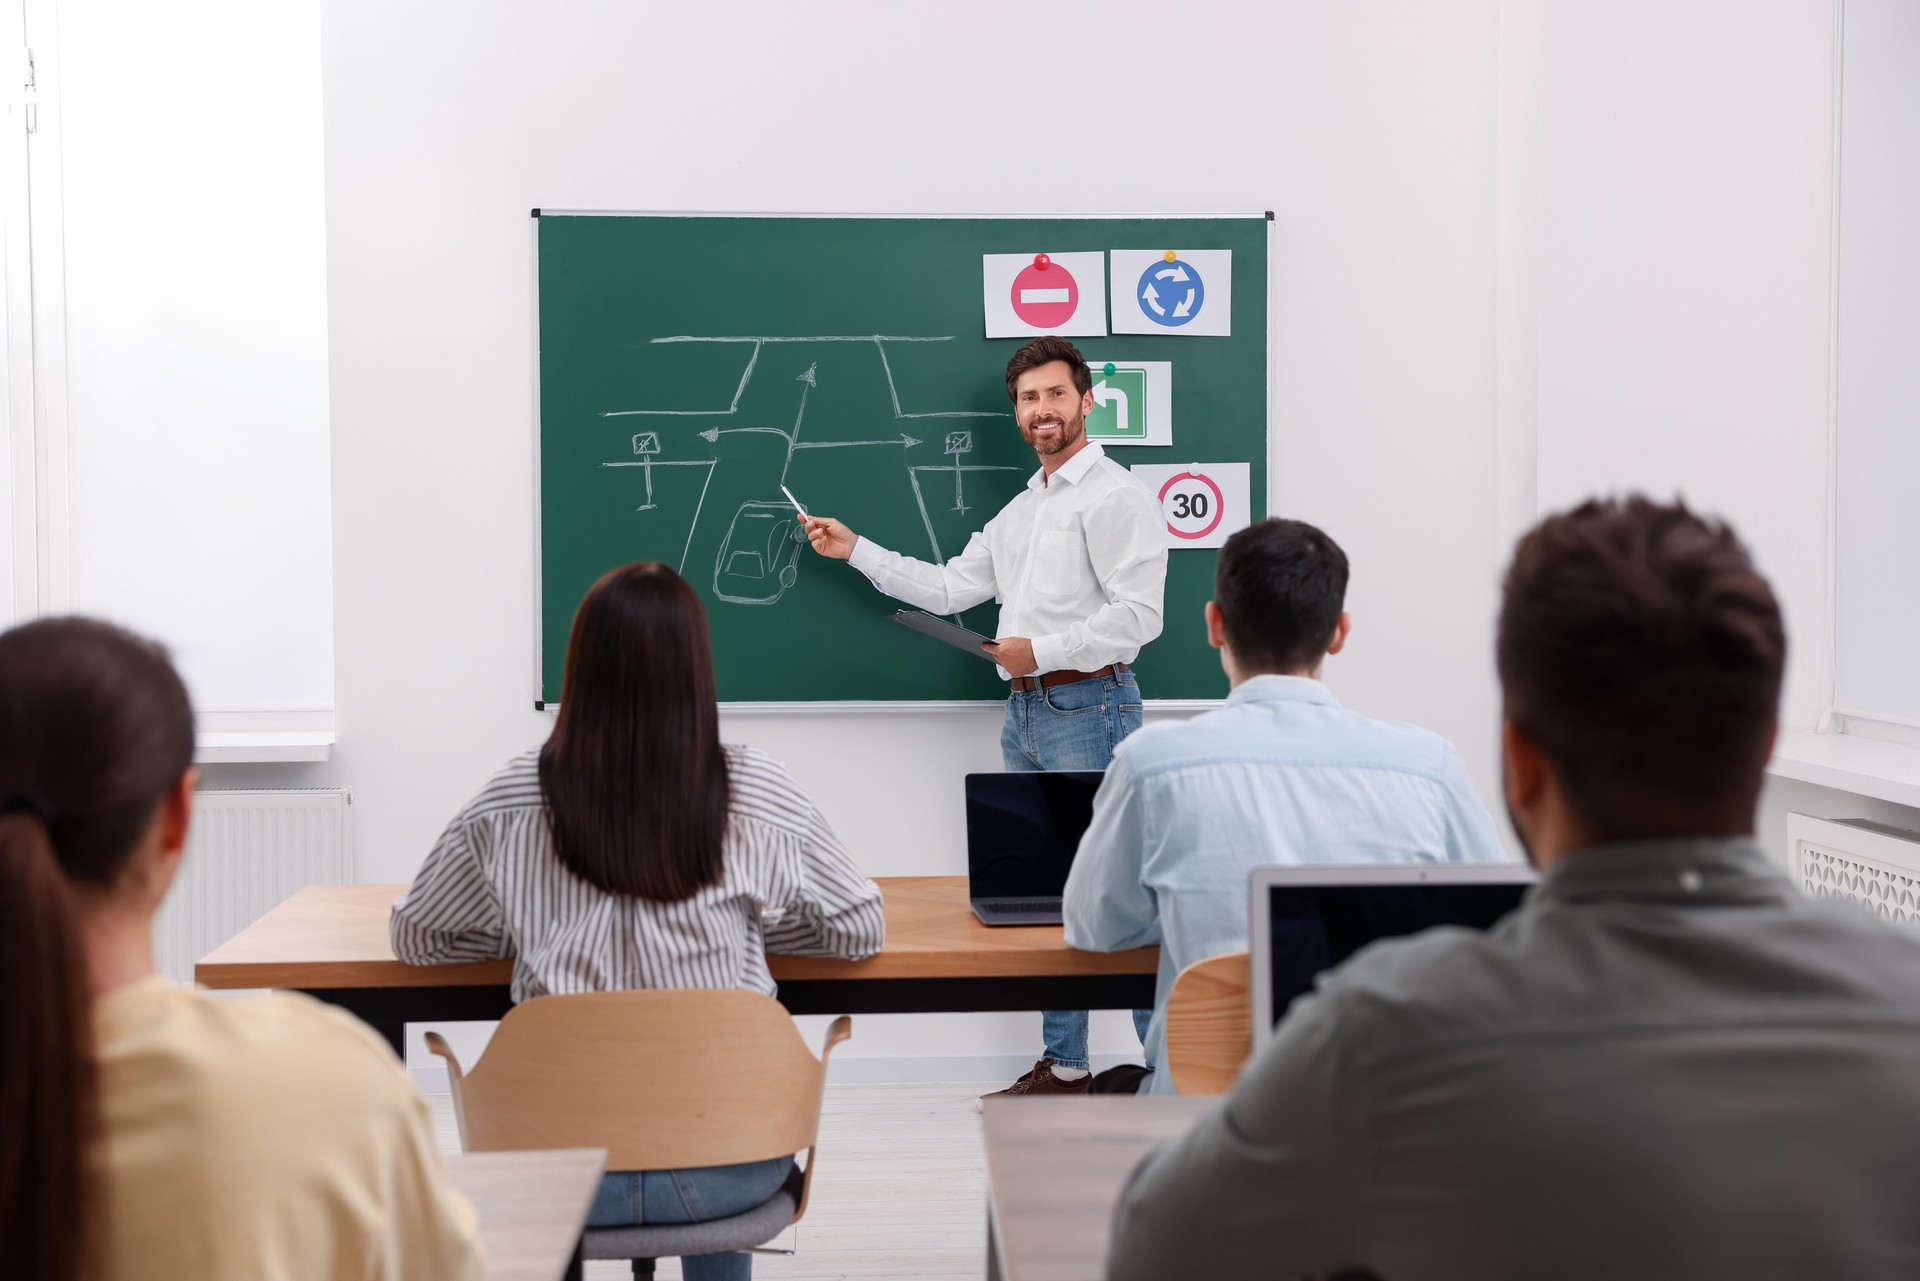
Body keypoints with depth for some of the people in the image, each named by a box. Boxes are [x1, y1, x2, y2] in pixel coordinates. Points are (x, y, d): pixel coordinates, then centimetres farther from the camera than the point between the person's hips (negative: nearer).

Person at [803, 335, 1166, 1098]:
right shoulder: (1021, 509, 20)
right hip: (1025, 713, 9)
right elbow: (948, 589, 20)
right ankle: (1063, 1065, 21)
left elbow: (1137, 616, -16)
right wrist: (853, 549, 17)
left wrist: (1040, 650, -16)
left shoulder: (1113, 497, -7)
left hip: (1087, 707, -9)